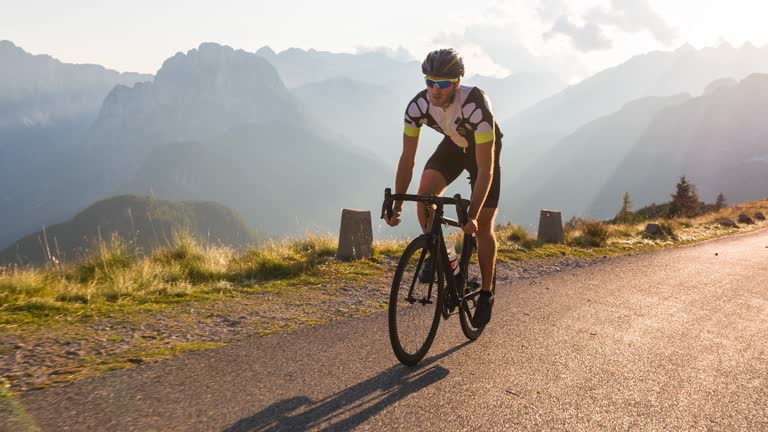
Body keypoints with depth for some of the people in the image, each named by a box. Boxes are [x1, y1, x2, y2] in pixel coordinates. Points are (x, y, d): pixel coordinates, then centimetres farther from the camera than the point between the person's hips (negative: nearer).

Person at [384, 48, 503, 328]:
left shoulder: (476, 105, -40)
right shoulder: (418, 106, -29)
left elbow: (485, 169, -37)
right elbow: (407, 159, -20)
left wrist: (472, 215, -39)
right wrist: (396, 205, -25)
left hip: (484, 149, -3)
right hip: (453, 145, 3)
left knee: (483, 227, -3)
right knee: (425, 193, -25)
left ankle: (486, 294, 14)